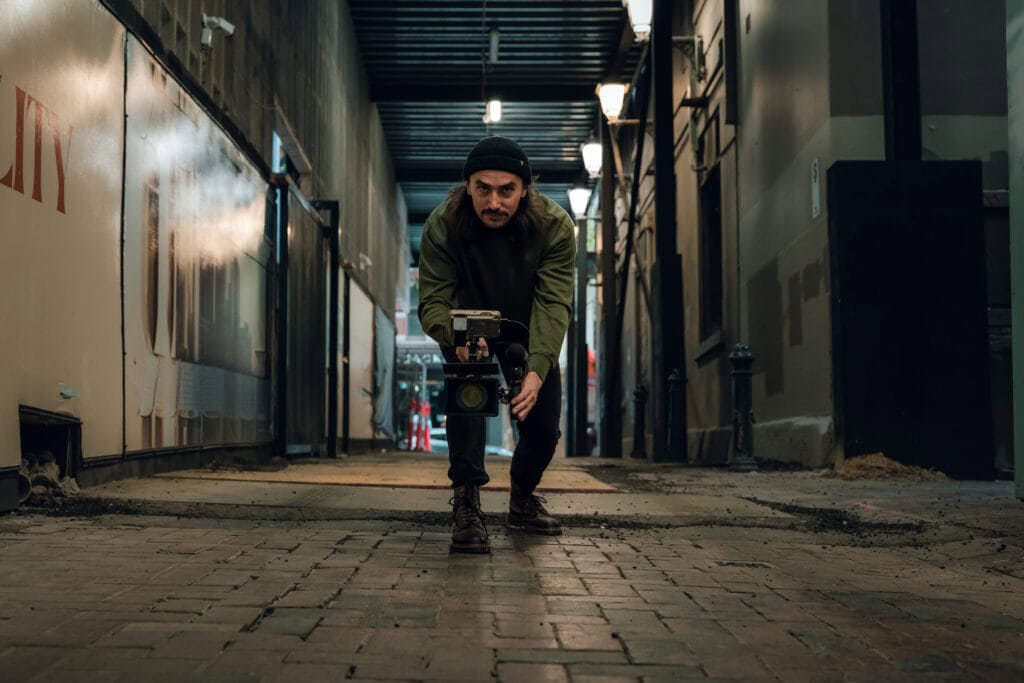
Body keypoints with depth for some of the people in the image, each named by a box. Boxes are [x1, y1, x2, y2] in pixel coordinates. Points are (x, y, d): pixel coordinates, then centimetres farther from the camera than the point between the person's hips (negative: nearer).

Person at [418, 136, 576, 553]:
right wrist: (455, 335, -54)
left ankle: (523, 498, 30)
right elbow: (432, 301, -30)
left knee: (543, 425, 0)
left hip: (529, 333, 2)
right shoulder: (443, 225, -30)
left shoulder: (554, 226, -30)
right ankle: (465, 503, -24)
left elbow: (554, 304, -36)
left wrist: (537, 370, -52)